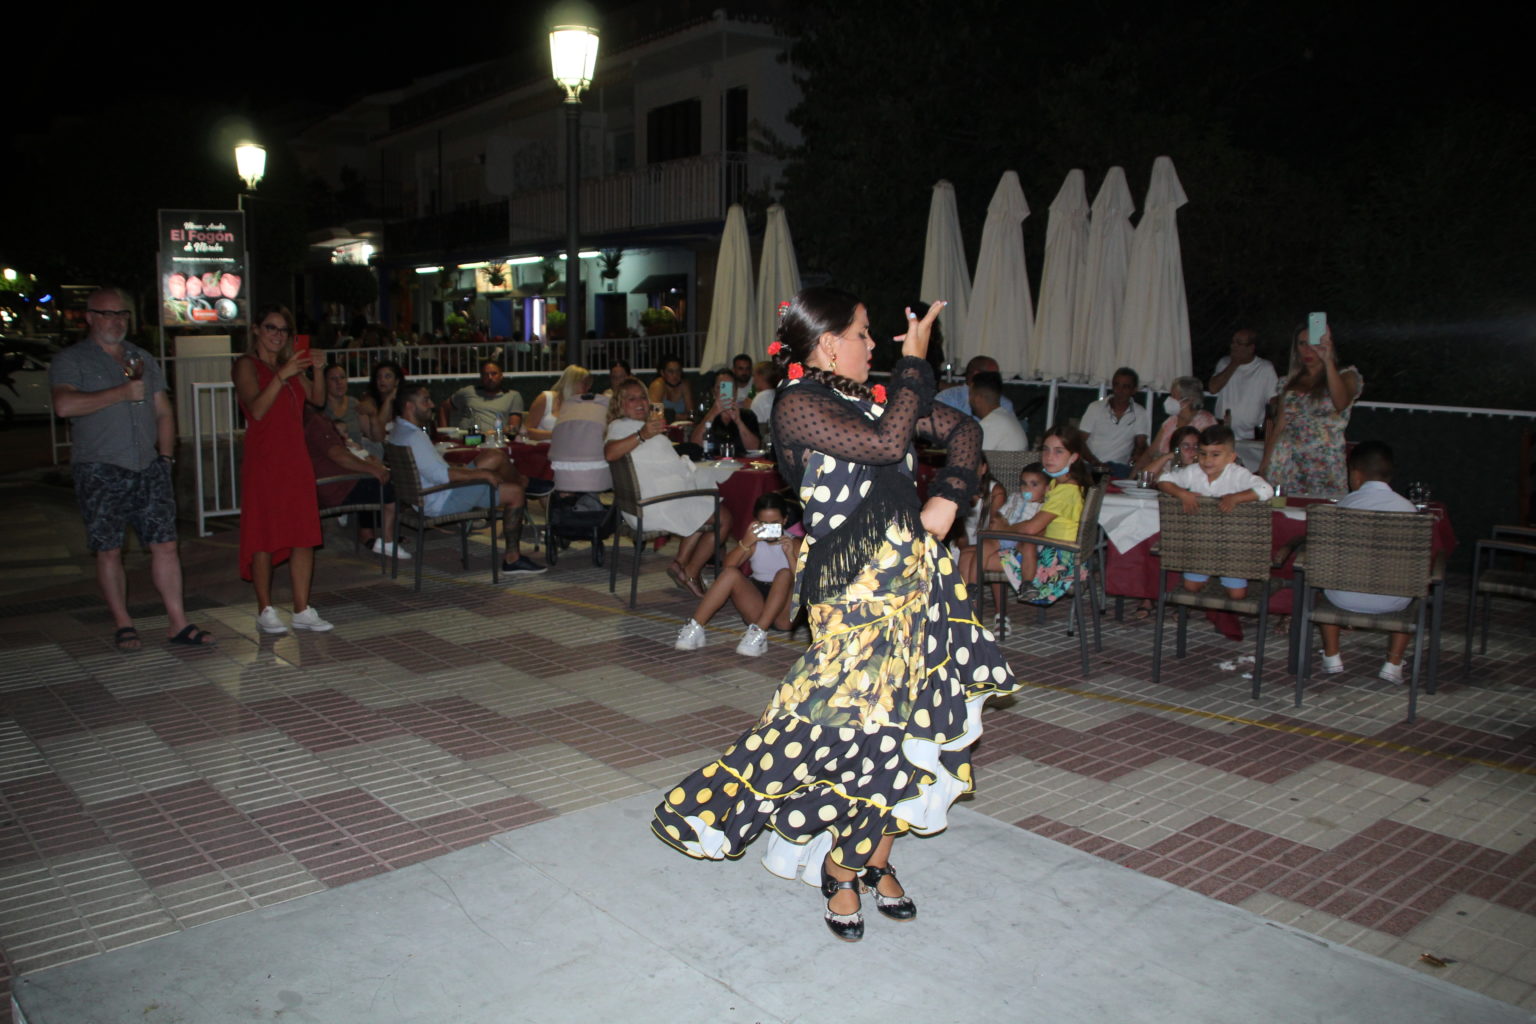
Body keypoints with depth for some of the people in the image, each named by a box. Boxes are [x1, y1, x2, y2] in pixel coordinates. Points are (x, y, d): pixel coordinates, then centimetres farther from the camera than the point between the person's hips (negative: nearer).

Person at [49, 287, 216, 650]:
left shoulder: (143, 359, 18)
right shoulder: (70, 361, 2)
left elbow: (163, 412, 20)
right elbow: (64, 405, -17)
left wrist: (165, 457, 9)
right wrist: (122, 392, -14)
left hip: (148, 470, 4)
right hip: (100, 472, -4)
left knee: (165, 545, -1)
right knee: (109, 551, 1)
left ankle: (179, 624, 1)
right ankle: (123, 625, 12)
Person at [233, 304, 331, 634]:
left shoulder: (289, 366, 18)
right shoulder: (247, 365, -2)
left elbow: (318, 399, 10)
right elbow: (257, 409, -16)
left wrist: (317, 370, -4)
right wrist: (281, 376, -23)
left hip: (295, 463, 6)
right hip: (263, 462, -6)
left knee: (304, 537, 3)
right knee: (265, 538, -2)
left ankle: (302, 610, 9)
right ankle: (265, 610, 8)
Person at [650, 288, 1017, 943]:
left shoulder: (873, 395, 14)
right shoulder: (797, 405, -7)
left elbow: (964, 430, 17)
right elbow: (887, 444, -19)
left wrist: (948, 497, 0)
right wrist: (913, 361, -9)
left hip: (919, 572, 7)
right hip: (854, 585, -7)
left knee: (904, 715, 10)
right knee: (867, 721, -5)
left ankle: (875, 859, 27)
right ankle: (843, 870, 18)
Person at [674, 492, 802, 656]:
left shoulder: (793, 544, 2)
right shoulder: (754, 542, 9)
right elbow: (728, 565, -7)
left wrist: (790, 554, -22)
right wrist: (745, 543, -21)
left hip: (784, 610, -2)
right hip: (756, 602, 2)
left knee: (784, 574, -32)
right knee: (731, 573, -23)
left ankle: (759, 633, -43)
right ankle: (695, 627, -28)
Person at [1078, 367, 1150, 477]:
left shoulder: (1141, 414, 8)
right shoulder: (1095, 408, 7)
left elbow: (1141, 445, 3)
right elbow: (1080, 440, 2)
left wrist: (1137, 455, -23)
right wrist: (1095, 462, -15)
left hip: (1119, 467, 1)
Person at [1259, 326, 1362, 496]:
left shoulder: (1346, 376, 4)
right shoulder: (1292, 382, 16)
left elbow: (1340, 404, -20)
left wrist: (1328, 361, -28)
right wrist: (1265, 462, 6)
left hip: (1324, 465, -3)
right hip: (1286, 462, 3)